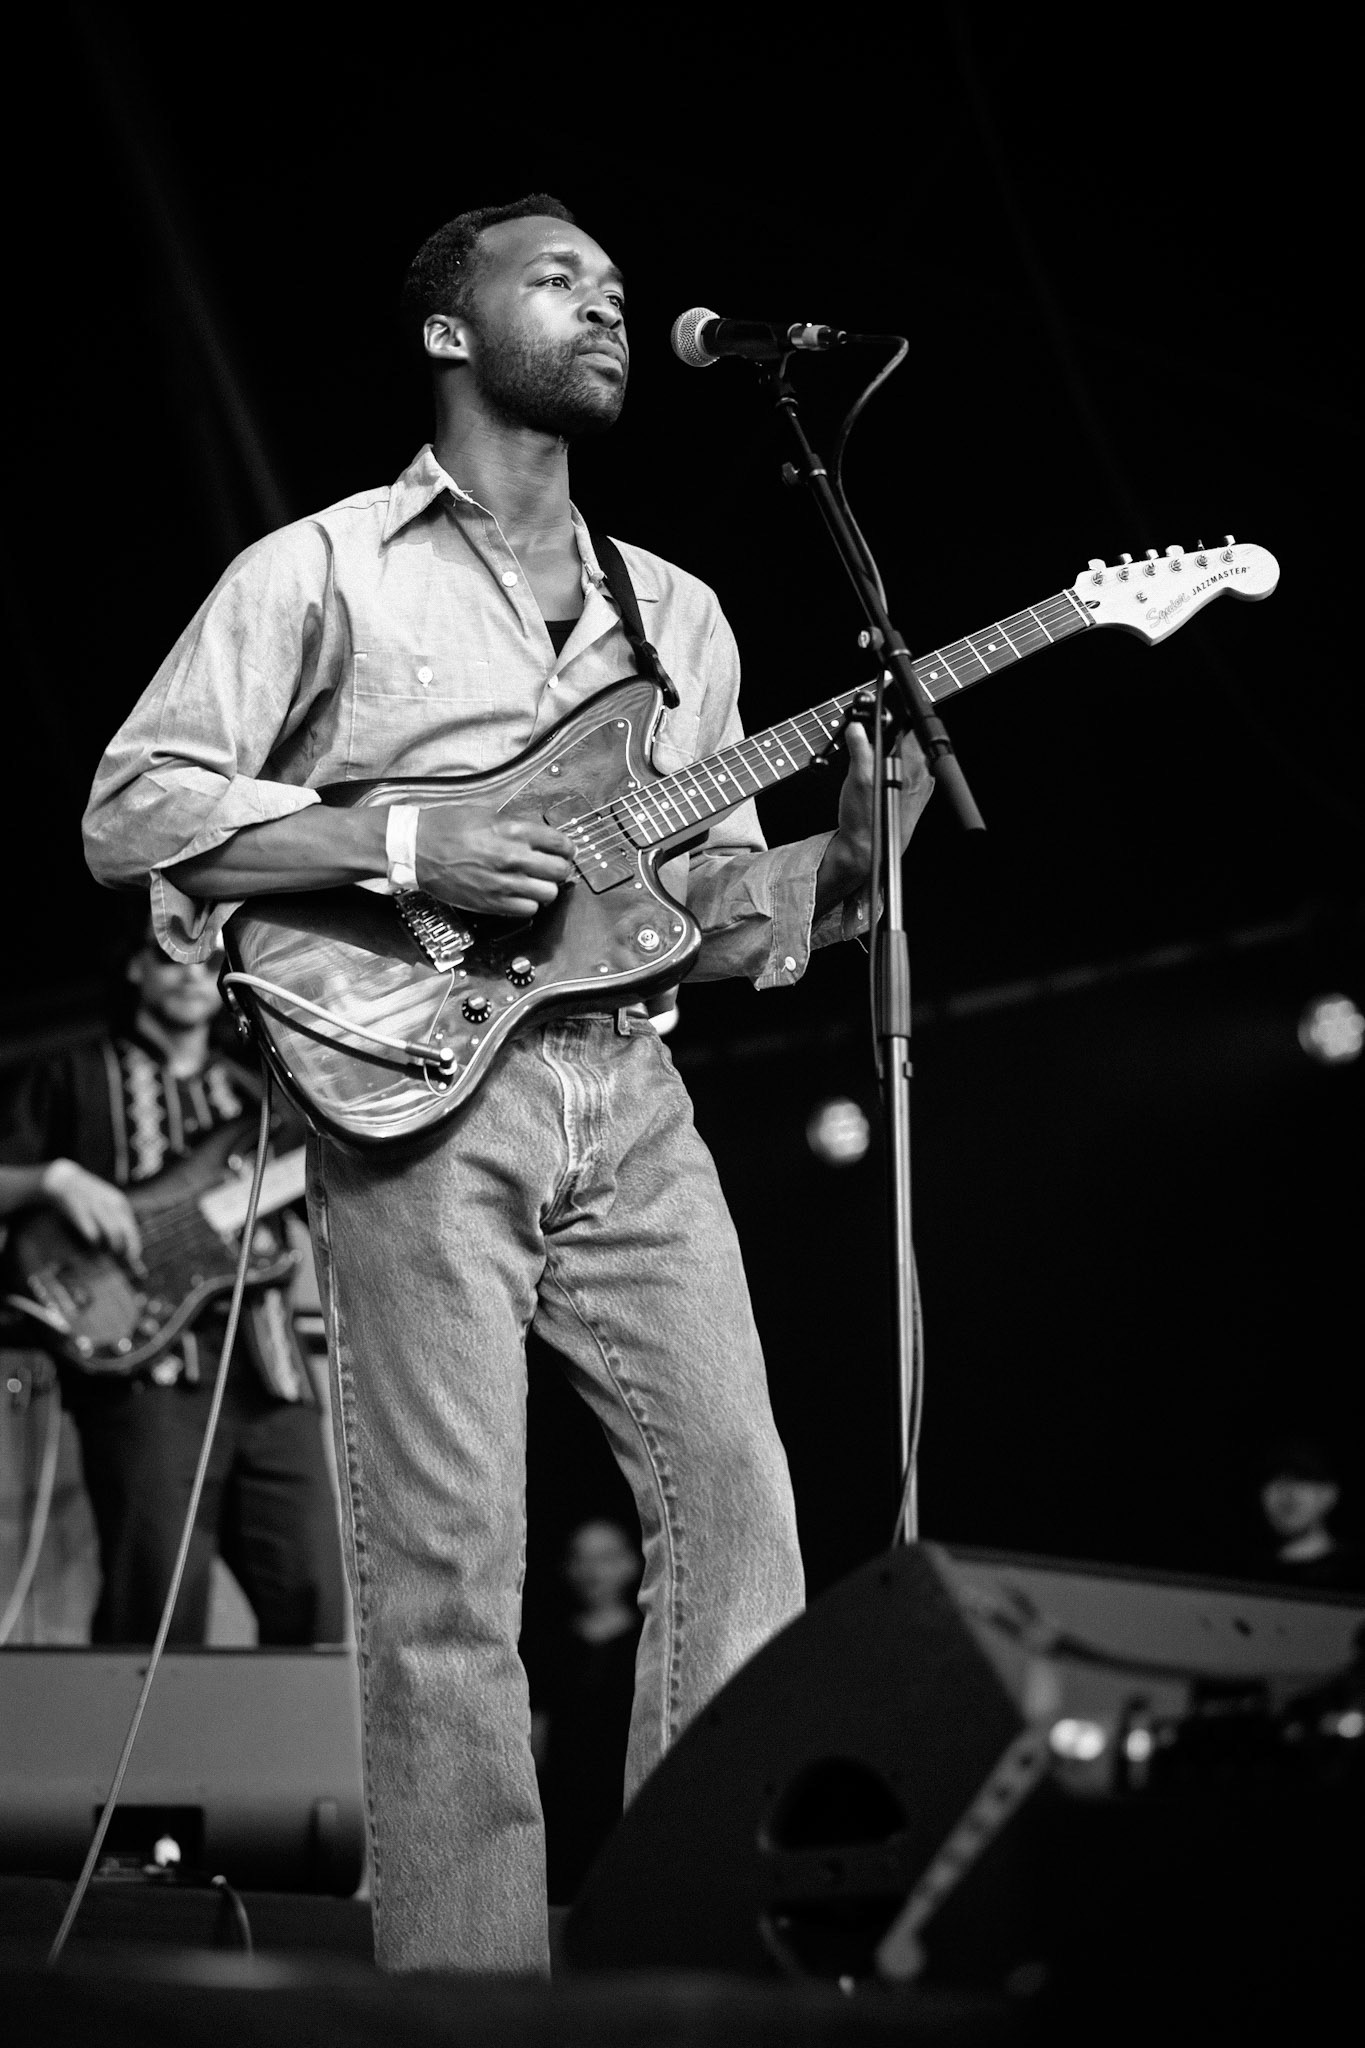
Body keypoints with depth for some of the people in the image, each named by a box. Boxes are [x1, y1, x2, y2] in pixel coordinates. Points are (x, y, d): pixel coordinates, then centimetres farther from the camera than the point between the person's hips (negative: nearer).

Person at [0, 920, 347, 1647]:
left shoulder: (250, 1094, 25)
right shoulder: (73, 1078, 14)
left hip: (268, 1369, 4)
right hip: (142, 1366, -4)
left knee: (313, 1601, -5)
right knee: (160, 1612, -14)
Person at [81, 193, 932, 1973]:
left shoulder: (677, 612, 20)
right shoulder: (324, 571, 4)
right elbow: (129, 811, -3)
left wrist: (855, 850, -2)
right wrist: (405, 848, -13)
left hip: (630, 1100, 5)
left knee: (735, 1496, -3)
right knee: (449, 1575, -6)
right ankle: (473, 1970, 2)